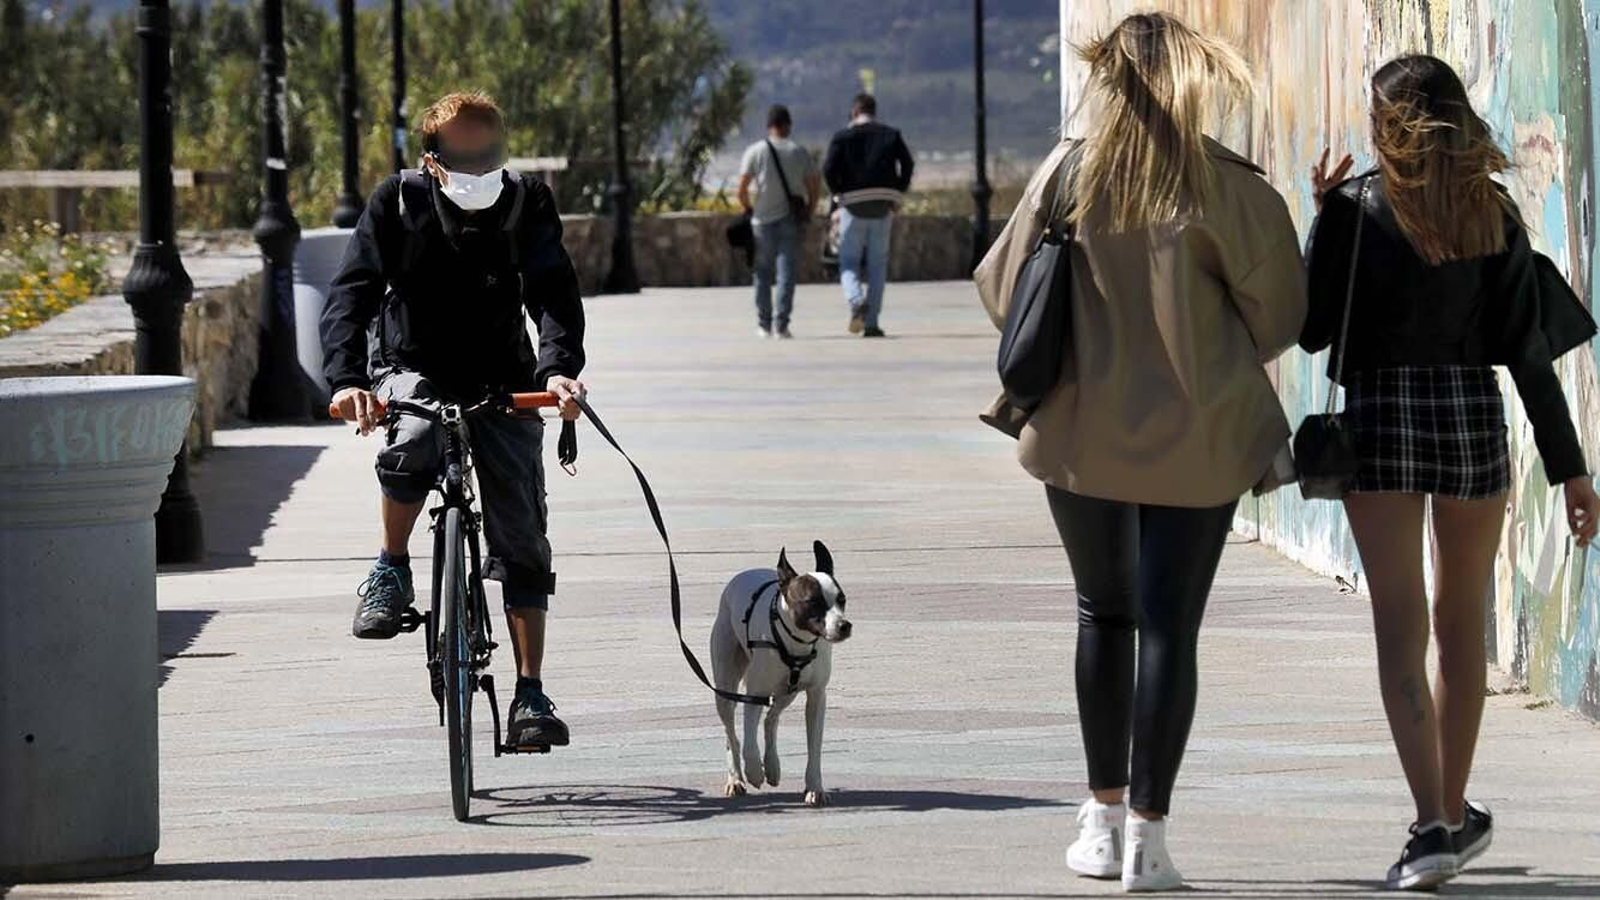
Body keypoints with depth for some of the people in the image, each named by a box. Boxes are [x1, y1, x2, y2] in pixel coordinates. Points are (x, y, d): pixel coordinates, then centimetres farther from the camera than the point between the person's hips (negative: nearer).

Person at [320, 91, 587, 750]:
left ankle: (530, 695, 0)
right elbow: (351, 294, -19)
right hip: (413, 368, -1)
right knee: (413, 441, -38)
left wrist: (560, 368, -40)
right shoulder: (399, 203, -12)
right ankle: (391, 568, -14)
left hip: (503, 383, 1)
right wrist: (347, 379, -37)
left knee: (522, 540, -7)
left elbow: (554, 294, -19)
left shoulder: (527, 205, -9)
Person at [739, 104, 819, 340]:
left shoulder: (755, 151, -2)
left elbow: (742, 189, -7)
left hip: (763, 220, 0)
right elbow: (814, 188, 1)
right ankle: (781, 324, -11)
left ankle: (764, 324, 13)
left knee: (763, 273, 11)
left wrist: (749, 209, 9)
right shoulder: (799, 152, 2)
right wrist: (808, 213, 13)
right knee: (787, 273, -1)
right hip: (790, 220, 0)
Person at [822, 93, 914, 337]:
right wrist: (898, 194, 5)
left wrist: (839, 193, 3)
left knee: (849, 262, 6)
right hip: (883, 205, 2)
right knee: (877, 264, 7)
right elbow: (907, 164, -2)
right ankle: (872, 323, 4)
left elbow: (828, 168, -11)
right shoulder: (891, 136, 7)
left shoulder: (842, 138, 1)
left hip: (853, 205, -2)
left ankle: (856, 300, -24)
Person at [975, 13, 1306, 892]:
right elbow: (1278, 315, -4)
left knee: (1104, 613, 17)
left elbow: (1001, 289, 1)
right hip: (1196, 434, -2)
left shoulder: (1069, 172, -6)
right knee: (1170, 624, 2)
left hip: (1083, 430, 2)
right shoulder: (1227, 187, -11)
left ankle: (1105, 815, 21)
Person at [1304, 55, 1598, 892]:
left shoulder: (1354, 209, -5)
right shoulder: (1493, 213, 2)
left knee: (1400, 629, -4)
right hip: (1472, 415, 3)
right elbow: (1527, 348, 0)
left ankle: (1433, 824, -16)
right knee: (1461, 622, 17)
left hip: (1378, 416, -3)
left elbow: (1311, 330, 1)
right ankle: (1454, 815, 26)